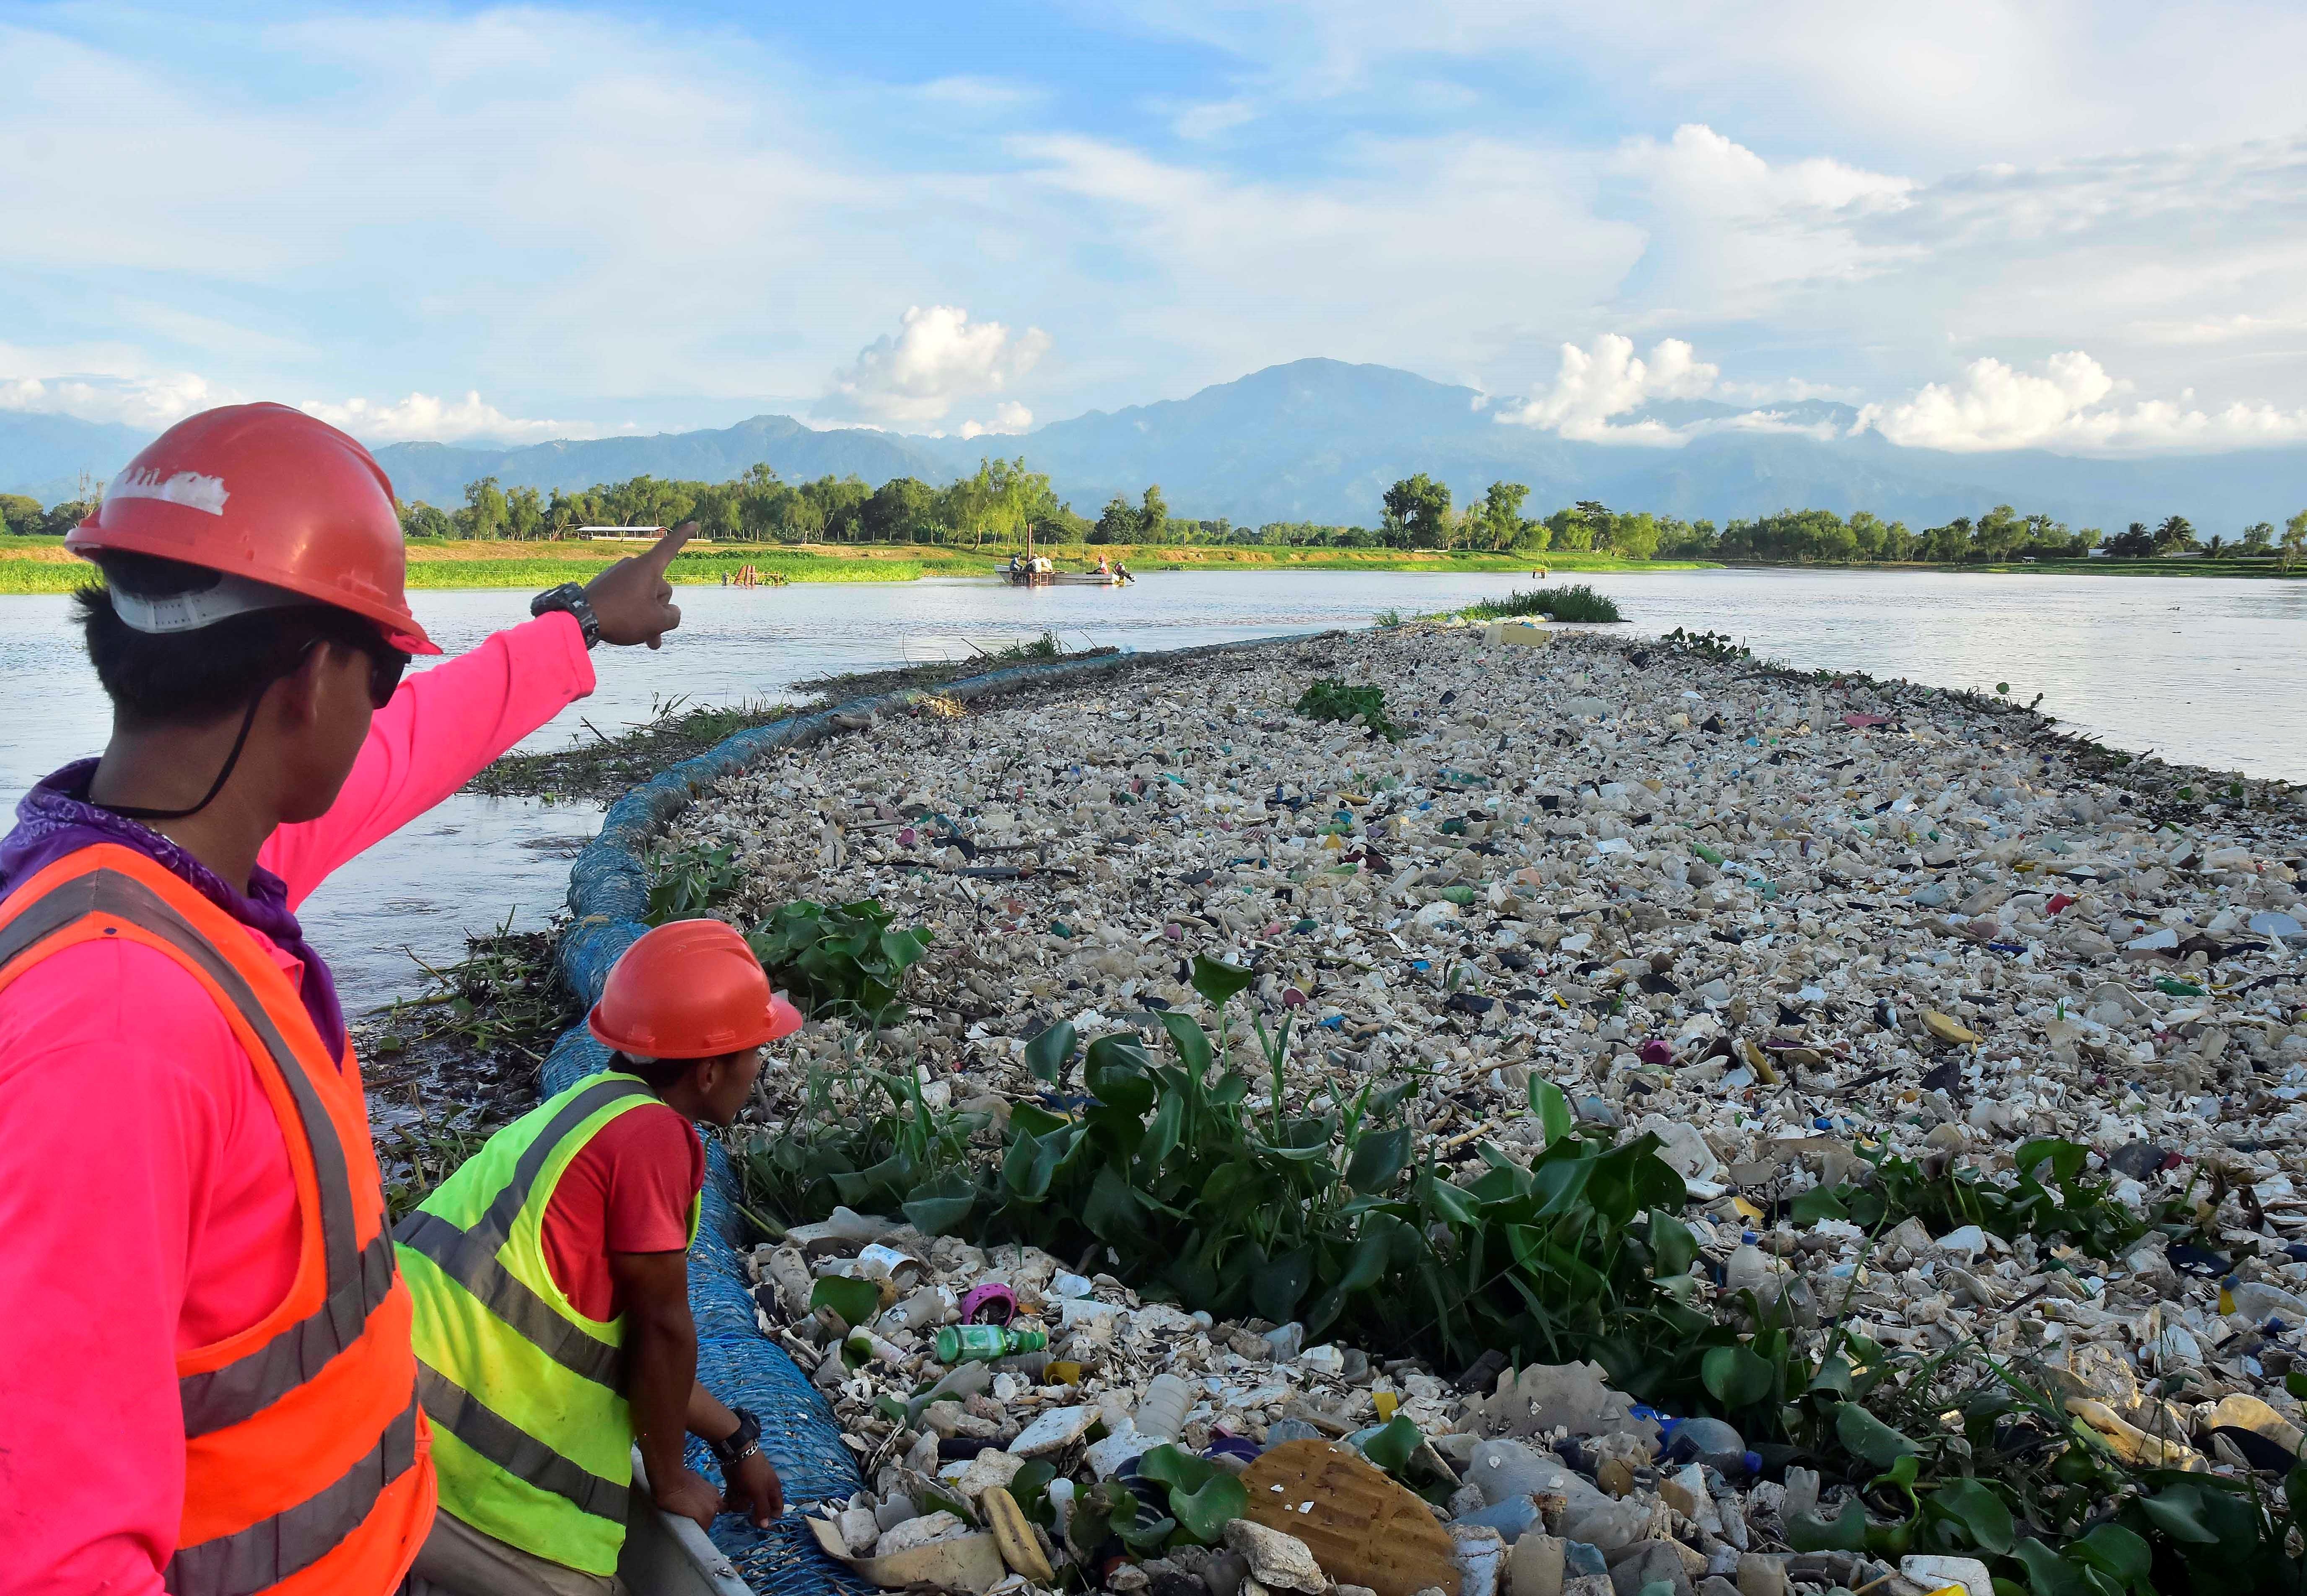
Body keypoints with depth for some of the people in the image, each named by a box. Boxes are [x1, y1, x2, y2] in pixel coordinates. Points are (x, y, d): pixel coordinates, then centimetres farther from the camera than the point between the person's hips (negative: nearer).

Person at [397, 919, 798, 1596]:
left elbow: (635, 1332, 23)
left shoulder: (592, 1108, 15)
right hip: (452, 1458, -10)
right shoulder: (652, 1134, -14)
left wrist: (735, 1441, 28)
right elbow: (662, 1329, -7)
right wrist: (669, 1480, 8)